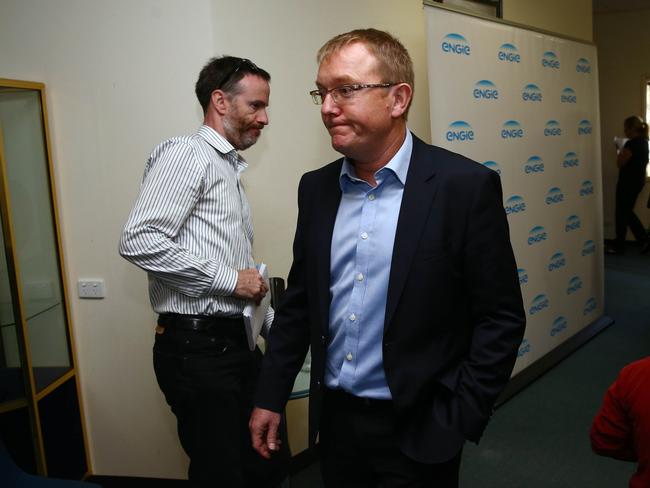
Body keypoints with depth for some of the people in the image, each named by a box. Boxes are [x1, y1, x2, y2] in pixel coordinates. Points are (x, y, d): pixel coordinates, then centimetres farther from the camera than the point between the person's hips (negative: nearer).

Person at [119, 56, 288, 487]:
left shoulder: (231, 171, 19)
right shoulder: (186, 154, -9)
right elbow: (138, 241, -22)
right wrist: (229, 278, -17)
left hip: (238, 343, 9)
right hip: (197, 349, -9)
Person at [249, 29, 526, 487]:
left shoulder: (467, 186, -14)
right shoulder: (316, 188, 1)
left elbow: (501, 318, -10)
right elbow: (299, 300, 7)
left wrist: (457, 421, -12)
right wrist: (271, 397, 7)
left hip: (418, 432, -4)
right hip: (334, 419, 5)